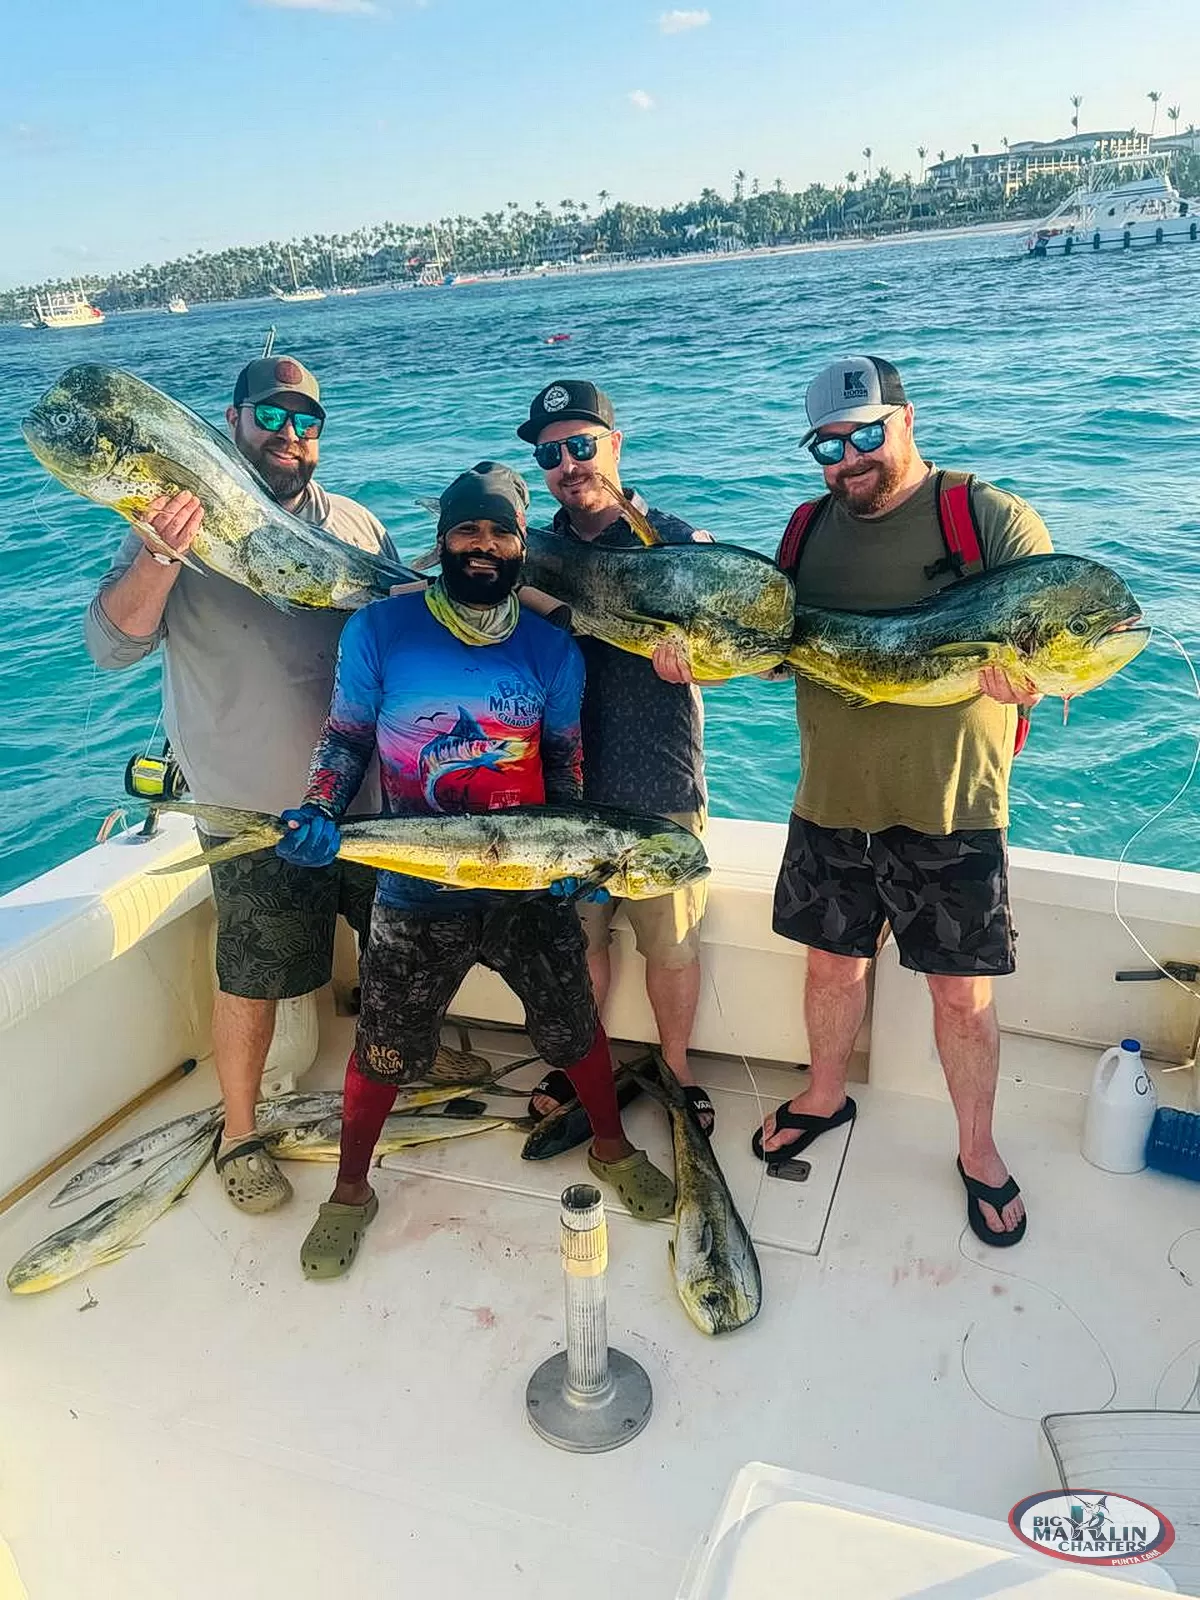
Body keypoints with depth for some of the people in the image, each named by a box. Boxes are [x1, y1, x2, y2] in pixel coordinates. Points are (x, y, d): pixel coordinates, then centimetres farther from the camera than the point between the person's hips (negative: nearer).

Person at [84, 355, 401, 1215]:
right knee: (252, 978, 7)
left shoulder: (356, 524, 4)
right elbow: (112, 644, -18)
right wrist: (162, 559, -35)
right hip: (256, 806, -4)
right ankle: (240, 1135, 28)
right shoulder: (181, 520, -8)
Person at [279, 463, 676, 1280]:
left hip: (531, 888, 2)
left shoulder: (551, 647, -1)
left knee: (575, 1027, 15)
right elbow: (346, 738, 0)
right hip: (416, 896, -1)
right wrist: (320, 812, -18)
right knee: (384, 1052, 12)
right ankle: (350, 1192, 37)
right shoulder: (381, 628, -6)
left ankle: (612, 1146, 43)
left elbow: (564, 758, 6)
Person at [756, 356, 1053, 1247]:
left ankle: (978, 1150, 30)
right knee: (833, 961, 18)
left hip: (951, 811, -4)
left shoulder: (990, 517, -7)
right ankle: (826, 1096, 43)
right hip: (831, 804, 4)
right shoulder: (808, 530, 8)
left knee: (963, 991, 7)